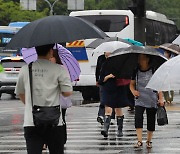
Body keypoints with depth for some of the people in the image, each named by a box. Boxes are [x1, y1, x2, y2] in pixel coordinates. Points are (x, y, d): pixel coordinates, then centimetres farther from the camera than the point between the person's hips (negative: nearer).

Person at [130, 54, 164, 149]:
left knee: (151, 121, 4)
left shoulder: (153, 71, -4)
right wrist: (133, 91, -9)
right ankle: (139, 141, -14)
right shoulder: (136, 71, 3)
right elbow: (132, 84, 13)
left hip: (152, 101, -1)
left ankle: (149, 141, 19)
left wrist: (161, 99, -5)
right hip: (139, 100, 1)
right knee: (138, 118, -16)